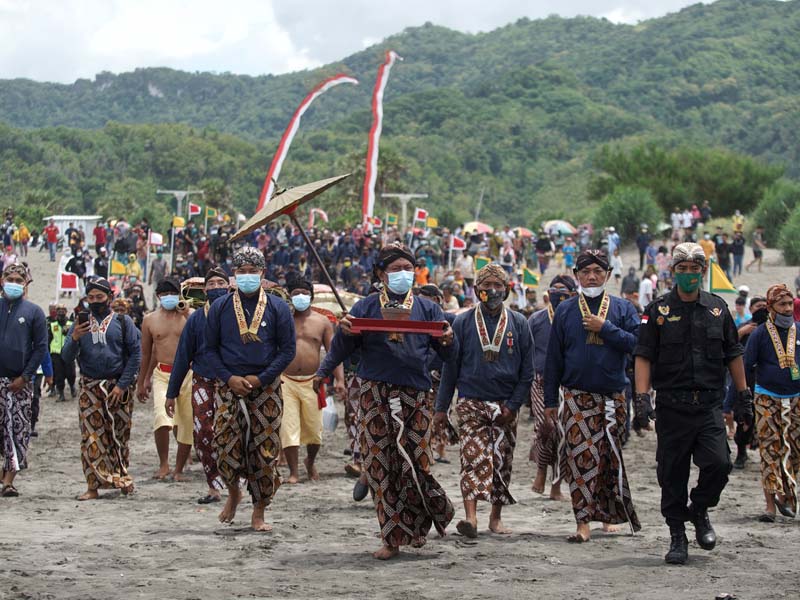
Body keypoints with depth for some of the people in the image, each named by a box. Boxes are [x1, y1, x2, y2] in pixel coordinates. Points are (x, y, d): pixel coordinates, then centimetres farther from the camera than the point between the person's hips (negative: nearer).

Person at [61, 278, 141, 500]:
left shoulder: (123, 322, 5)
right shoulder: (80, 324, 11)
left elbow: (135, 355, -1)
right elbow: (66, 358, 4)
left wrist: (122, 385, -9)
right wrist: (74, 338, -16)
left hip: (118, 387, -1)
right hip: (90, 388, 1)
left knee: (119, 436, 2)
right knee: (91, 437, -7)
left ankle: (121, 478, 15)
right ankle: (93, 486, -9)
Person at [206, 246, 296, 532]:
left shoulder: (277, 307, 3)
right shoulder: (220, 307, 6)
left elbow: (288, 350, 2)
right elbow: (211, 348, 8)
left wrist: (260, 379, -9)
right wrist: (229, 378, -8)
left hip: (266, 388, -1)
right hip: (229, 387, 1)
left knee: (265, 450, -2)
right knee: (225, 446, -6)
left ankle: (259, 511, 8)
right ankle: (233, 492, 23)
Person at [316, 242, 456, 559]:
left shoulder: (426, 308, 12)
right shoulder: (366, 307, 9)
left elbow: (447, 355, 12)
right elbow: (342, 348, 8)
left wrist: (447, 341, -11)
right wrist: (345, 332, -14)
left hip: (414, 395, 0)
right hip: (376, 394, 0)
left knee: (416, 463, -8)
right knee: (379, 465, -3)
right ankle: (392, 539, 2)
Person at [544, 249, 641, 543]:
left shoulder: (622, 308, 6)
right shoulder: (565, 310, 8)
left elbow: (636, 343, -7)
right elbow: (553, 358, 8)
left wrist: (606, 328, -13)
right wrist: (550, 400, 6)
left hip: (613, 397, 1)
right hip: (577, 397, -1)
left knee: (610, 458, 8)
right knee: (581, 456, -10)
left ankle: (609, 515, 23)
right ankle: (584, 522, -12)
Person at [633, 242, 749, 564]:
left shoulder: (717, 308, 9)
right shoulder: (658, 310, 2)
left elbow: (733, 355, 15)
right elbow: (643, 356, -2)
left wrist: (743, 397, 12)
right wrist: (642, 398, -13)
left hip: (710, 405, 1)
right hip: (671, 405, -1)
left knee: (719, 464, -13)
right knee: (672, 474, 1)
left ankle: (700, 511, 14)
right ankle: (677, 537, 14)